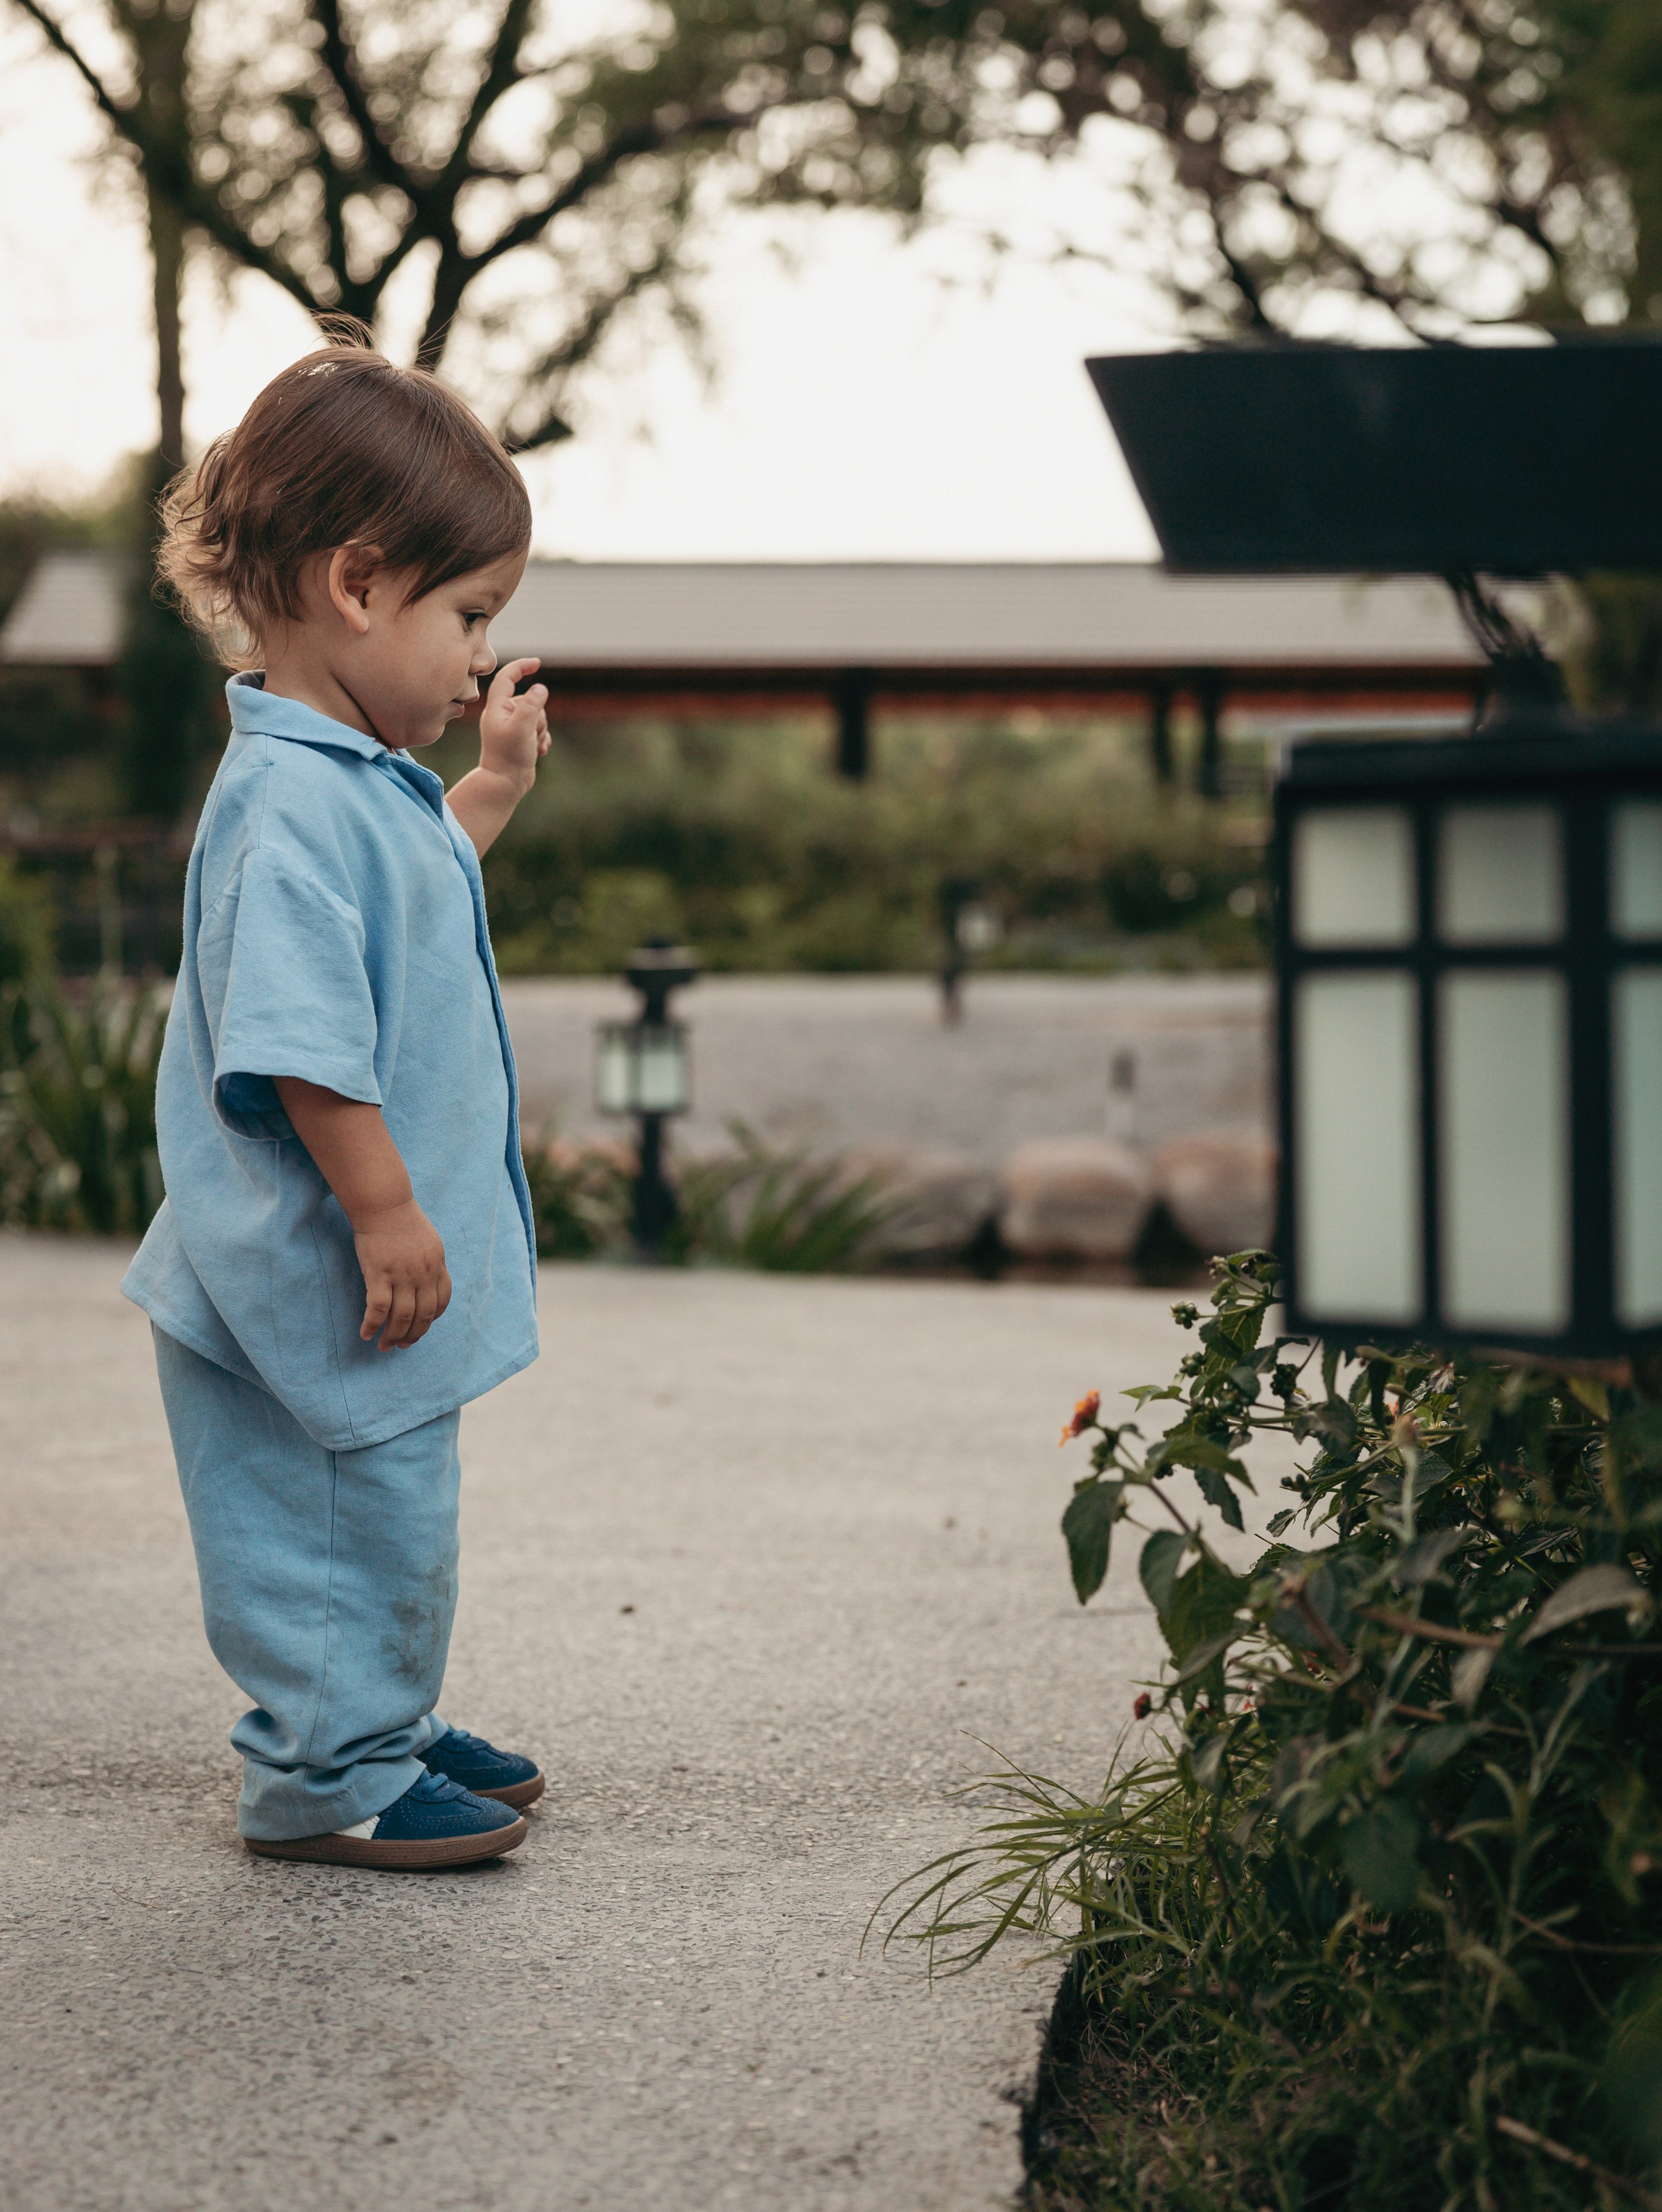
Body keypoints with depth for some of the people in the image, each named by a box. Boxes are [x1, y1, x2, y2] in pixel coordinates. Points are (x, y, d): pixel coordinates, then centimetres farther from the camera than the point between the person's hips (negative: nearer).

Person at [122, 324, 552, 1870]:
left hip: (383, 1274, 11)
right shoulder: (291, 802, -24)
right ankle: (327, 1777, 14)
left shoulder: (363, 780, 9)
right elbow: (299, 1043, -29)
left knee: (396, 1513, 21)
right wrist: (384, 1211, -26)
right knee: (349, 1516, 1)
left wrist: (496, 787, 24)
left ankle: (383, 1729, 35)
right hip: (318, 1283, -11)